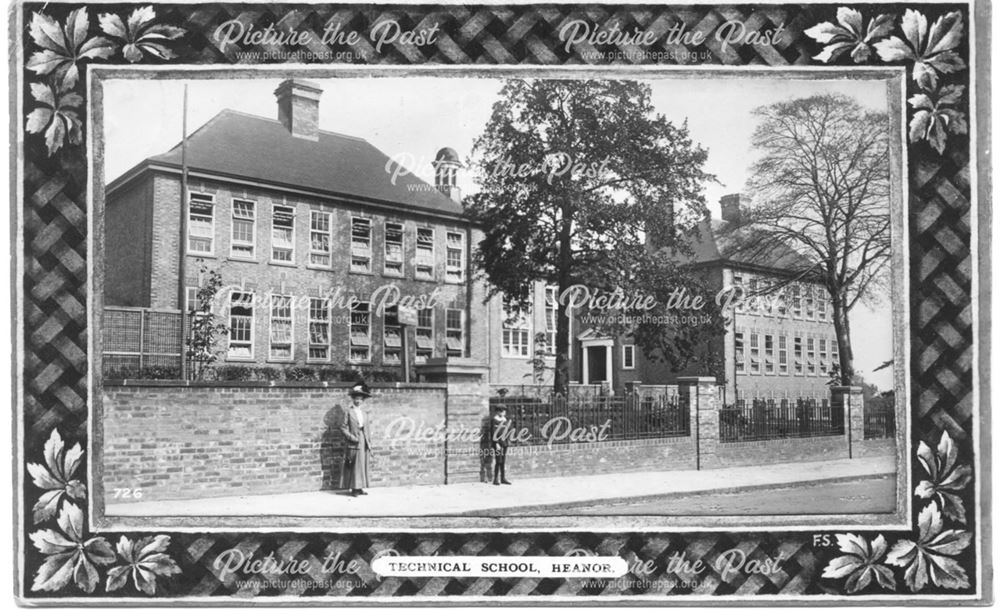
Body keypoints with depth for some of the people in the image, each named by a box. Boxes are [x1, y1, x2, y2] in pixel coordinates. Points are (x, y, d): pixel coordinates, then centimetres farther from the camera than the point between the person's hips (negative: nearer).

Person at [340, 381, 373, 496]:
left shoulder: (364, 414, 17)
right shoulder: (349, 412, -1)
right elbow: (343, 428, -6)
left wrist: (368, 444, 12)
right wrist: (352, 437, -16)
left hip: (363, 443, 6)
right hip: (353, 444, -6)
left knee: (363, 465, 5)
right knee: (354, 466, -6)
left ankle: (360, 488, 10)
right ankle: (354, 488, -3)